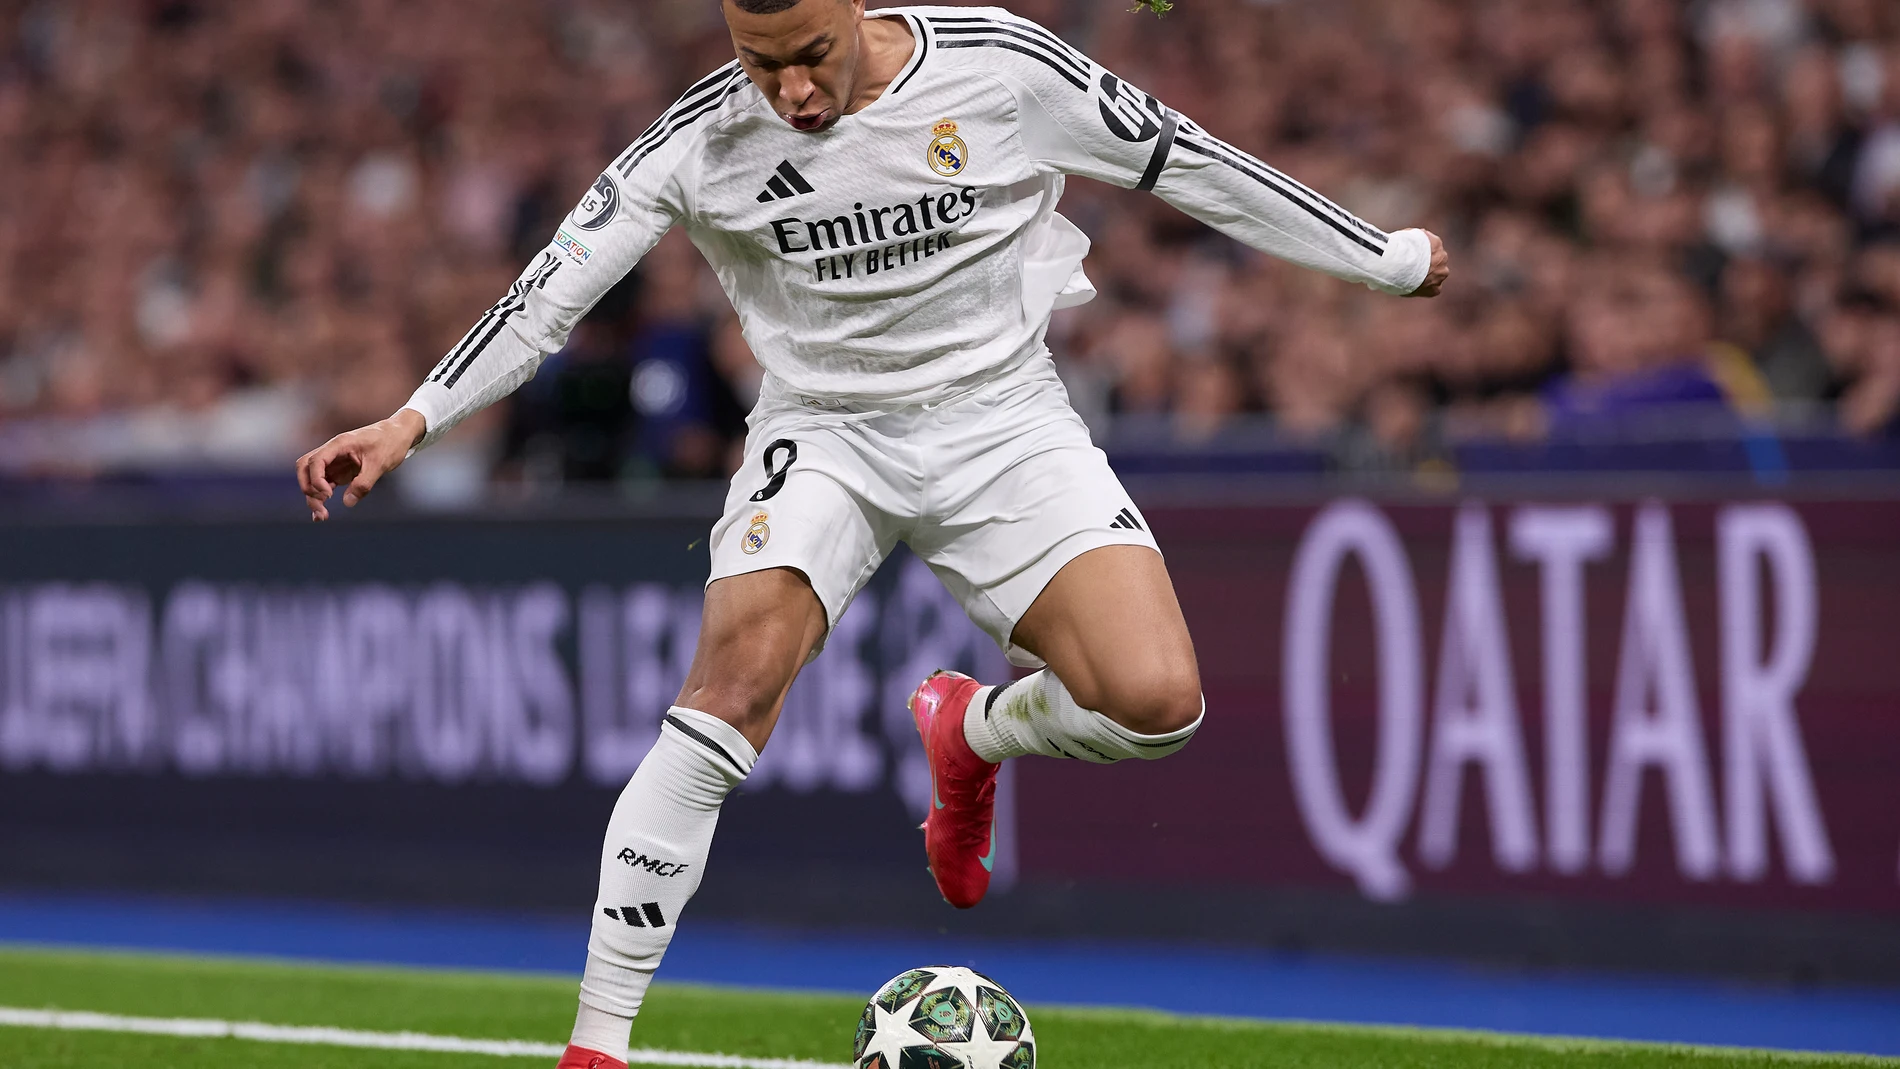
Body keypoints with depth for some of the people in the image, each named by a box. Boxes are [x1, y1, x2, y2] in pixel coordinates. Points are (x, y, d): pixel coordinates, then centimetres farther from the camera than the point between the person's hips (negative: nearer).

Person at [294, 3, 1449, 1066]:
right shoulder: (705, 141, -13)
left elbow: (1188, 160, -4)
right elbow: (555, 287, -12)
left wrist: (1382, 258, 5)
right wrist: (413, 420, -23)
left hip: (1002, 422, 1)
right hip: (825, 432, 0)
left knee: (1156, 700, -21)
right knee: (736, 674, -27)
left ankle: (971, 731, 17)